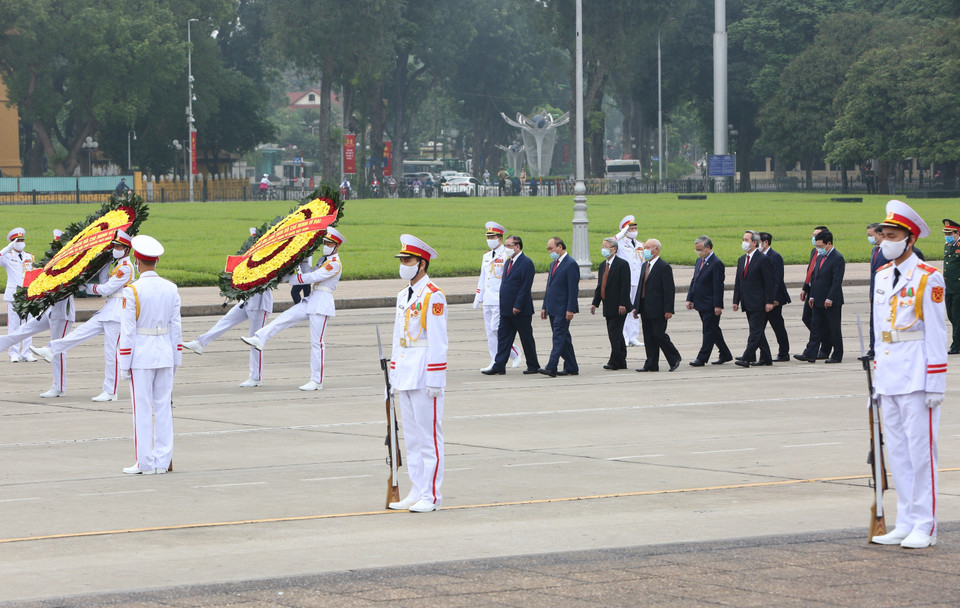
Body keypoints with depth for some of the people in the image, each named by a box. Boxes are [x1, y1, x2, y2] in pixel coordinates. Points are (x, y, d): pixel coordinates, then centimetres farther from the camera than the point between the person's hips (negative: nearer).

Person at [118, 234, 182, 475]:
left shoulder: (132, 291, -13)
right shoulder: (171, 289, 3)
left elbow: (127, 331, -12)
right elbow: (176, 327, 7)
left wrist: (124, 365, -7)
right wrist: (175, 360, 14)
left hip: (141, 356, -5)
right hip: (165, 355, 5)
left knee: (142, 410, 1)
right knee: (163, 408, 9)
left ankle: (146, 463, 3)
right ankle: (163, 462, 11)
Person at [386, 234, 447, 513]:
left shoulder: (433, 296, -10)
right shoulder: (403, 296, 16)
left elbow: (438, 341, -13)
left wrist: (434, 380, -16)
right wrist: (393, 376, 17)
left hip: (425, 376, -9)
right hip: (405, 375, 9)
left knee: (429, 436, -4)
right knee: (411, 437, 10)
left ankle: (431, 496, -2)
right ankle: (416, 492, 15)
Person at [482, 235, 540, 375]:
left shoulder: (526, 263, -12)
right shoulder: (508, 261, 15)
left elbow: (526, 287, -18)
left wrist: (517, 306, -21)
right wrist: (503, 305, 12)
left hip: (520, 310, -8)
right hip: (506, 310, 8)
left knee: (527, 339, 2)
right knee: (503, 337, 3)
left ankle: (533, 366, 12)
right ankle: (499, 366, 2)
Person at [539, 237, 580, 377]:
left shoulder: (571, 264, -11)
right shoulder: (554, 264, 18)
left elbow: (573, 289, -16)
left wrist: (570, 309, -20)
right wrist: (545, 307, 17)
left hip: (563, 309, -9)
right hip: (553, 310, 9)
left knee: (559, 337, -13)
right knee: (563, 338, 10)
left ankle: (551, 368, -20)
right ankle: (571, 367, 15)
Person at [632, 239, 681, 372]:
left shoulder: (664, 267, -10)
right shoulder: (645, 266, 15)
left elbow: (669, 290, -14)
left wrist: (668, 310, -18)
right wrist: (636, 306, 14)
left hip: (658, 309, -8)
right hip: (645, 310, 8)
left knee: (659, 335, -7)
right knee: (648, 337, 7)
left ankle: (674, 359, 10)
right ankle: (651, 365, 11)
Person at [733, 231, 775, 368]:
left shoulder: (763, 260, -8)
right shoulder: (741, 259, 16)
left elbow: (769, 282, -10)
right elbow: (738, 282, 18)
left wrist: (769, 302, -14)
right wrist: (736, 300, 12)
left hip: (758, 303, -8)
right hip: (747, 304, 8)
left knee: (755, 331, -10)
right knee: (757, 332, 11)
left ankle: (746, 358, -16)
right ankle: (766, 358, 17)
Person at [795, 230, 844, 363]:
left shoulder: (838, 258, -13)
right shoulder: (820, 257, 14)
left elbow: (837, 281, -18)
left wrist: (830, 299, -22)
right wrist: (812, 296, 11)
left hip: (832, 302, -8)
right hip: (818, 301, 8)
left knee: (834, 328, 1)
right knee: (815, 327, 5)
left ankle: (837, 355, 9)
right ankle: (810, 354, 4)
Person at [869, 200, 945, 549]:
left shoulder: (928, 279, -9)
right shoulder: (882, 277, 13)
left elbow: (936, 334, -9)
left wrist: (935, 385, -12)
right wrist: (877, 376, 16)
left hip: (917, 376, -7)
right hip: (888, 376, 7)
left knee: (921, 450, -4)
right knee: (896, 451, 9)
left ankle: (924, 527, 1)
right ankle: (905, 524, 15)